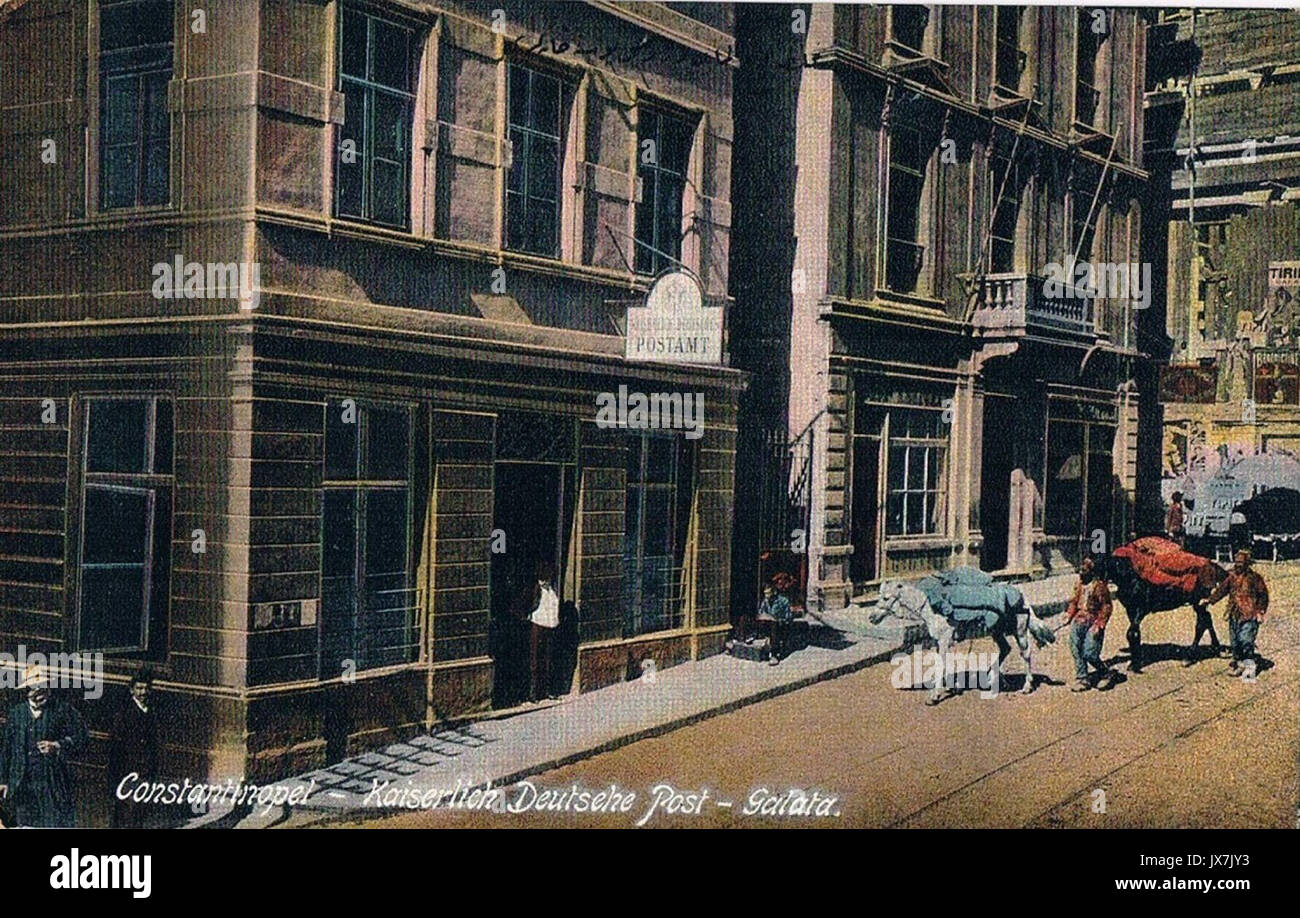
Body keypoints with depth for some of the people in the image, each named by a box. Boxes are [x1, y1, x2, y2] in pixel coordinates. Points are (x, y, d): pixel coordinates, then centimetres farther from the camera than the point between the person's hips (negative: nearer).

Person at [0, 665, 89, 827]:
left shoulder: (63, 710, 4)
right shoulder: (16, 712, 13)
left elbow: (80, 738, 2)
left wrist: (58, 746, -14)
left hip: (53, 782, -3)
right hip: (22, 785, 3)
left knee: (57, 824, -8)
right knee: (24, 824, 3)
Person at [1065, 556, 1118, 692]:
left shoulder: (1099, 586, -10)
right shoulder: (1079, 585, 11)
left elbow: (1106, 607, -9)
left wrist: (1099, 625, -14)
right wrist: (1069, 616, 7)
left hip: (1092, 623, -7)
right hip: (1079, 621, 7)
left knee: (1089, 654, -11)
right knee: (1076, 651, 4)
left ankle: (1107, 674, 12)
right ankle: (1082, 680, 14)